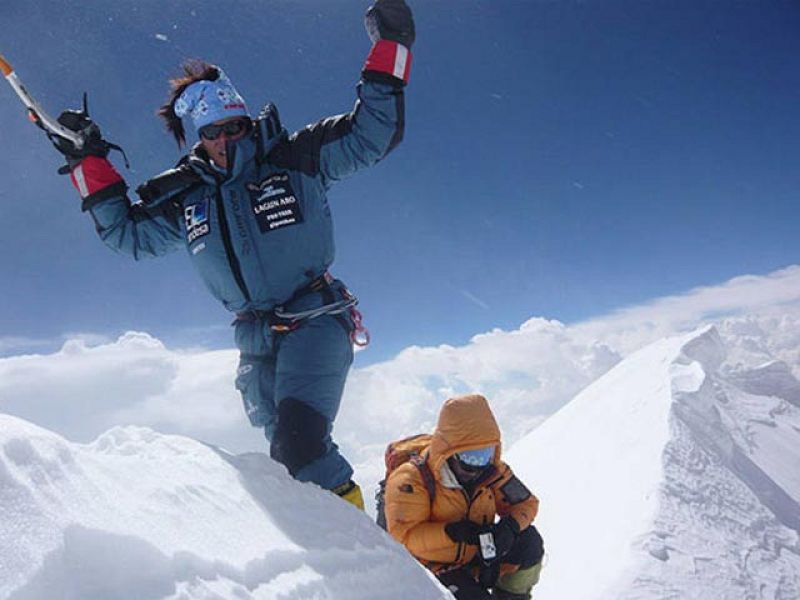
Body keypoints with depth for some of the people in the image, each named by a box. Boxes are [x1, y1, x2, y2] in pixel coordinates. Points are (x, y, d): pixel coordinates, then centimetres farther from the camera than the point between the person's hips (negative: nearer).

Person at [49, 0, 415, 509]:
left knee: (298, 439, -23)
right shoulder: (183, 197, 7)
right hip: (255, 339, 5)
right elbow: (127, 230, 19)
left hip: (316, 320, -5)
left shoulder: (295, 160, -4)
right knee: (283, 449, 7)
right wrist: (88, 161, 14)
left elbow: (371, 135, -5)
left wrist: (389, 49, -11)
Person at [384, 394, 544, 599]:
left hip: (477, 554, 5)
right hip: (435, 567, -5)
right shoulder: (413, 480, -25)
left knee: (529, 541, -12)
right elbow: (402, 536, -29)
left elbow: (525, 503, -3)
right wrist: (452, 532, -41)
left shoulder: (491, 471, -10)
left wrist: (510, 525, -26)